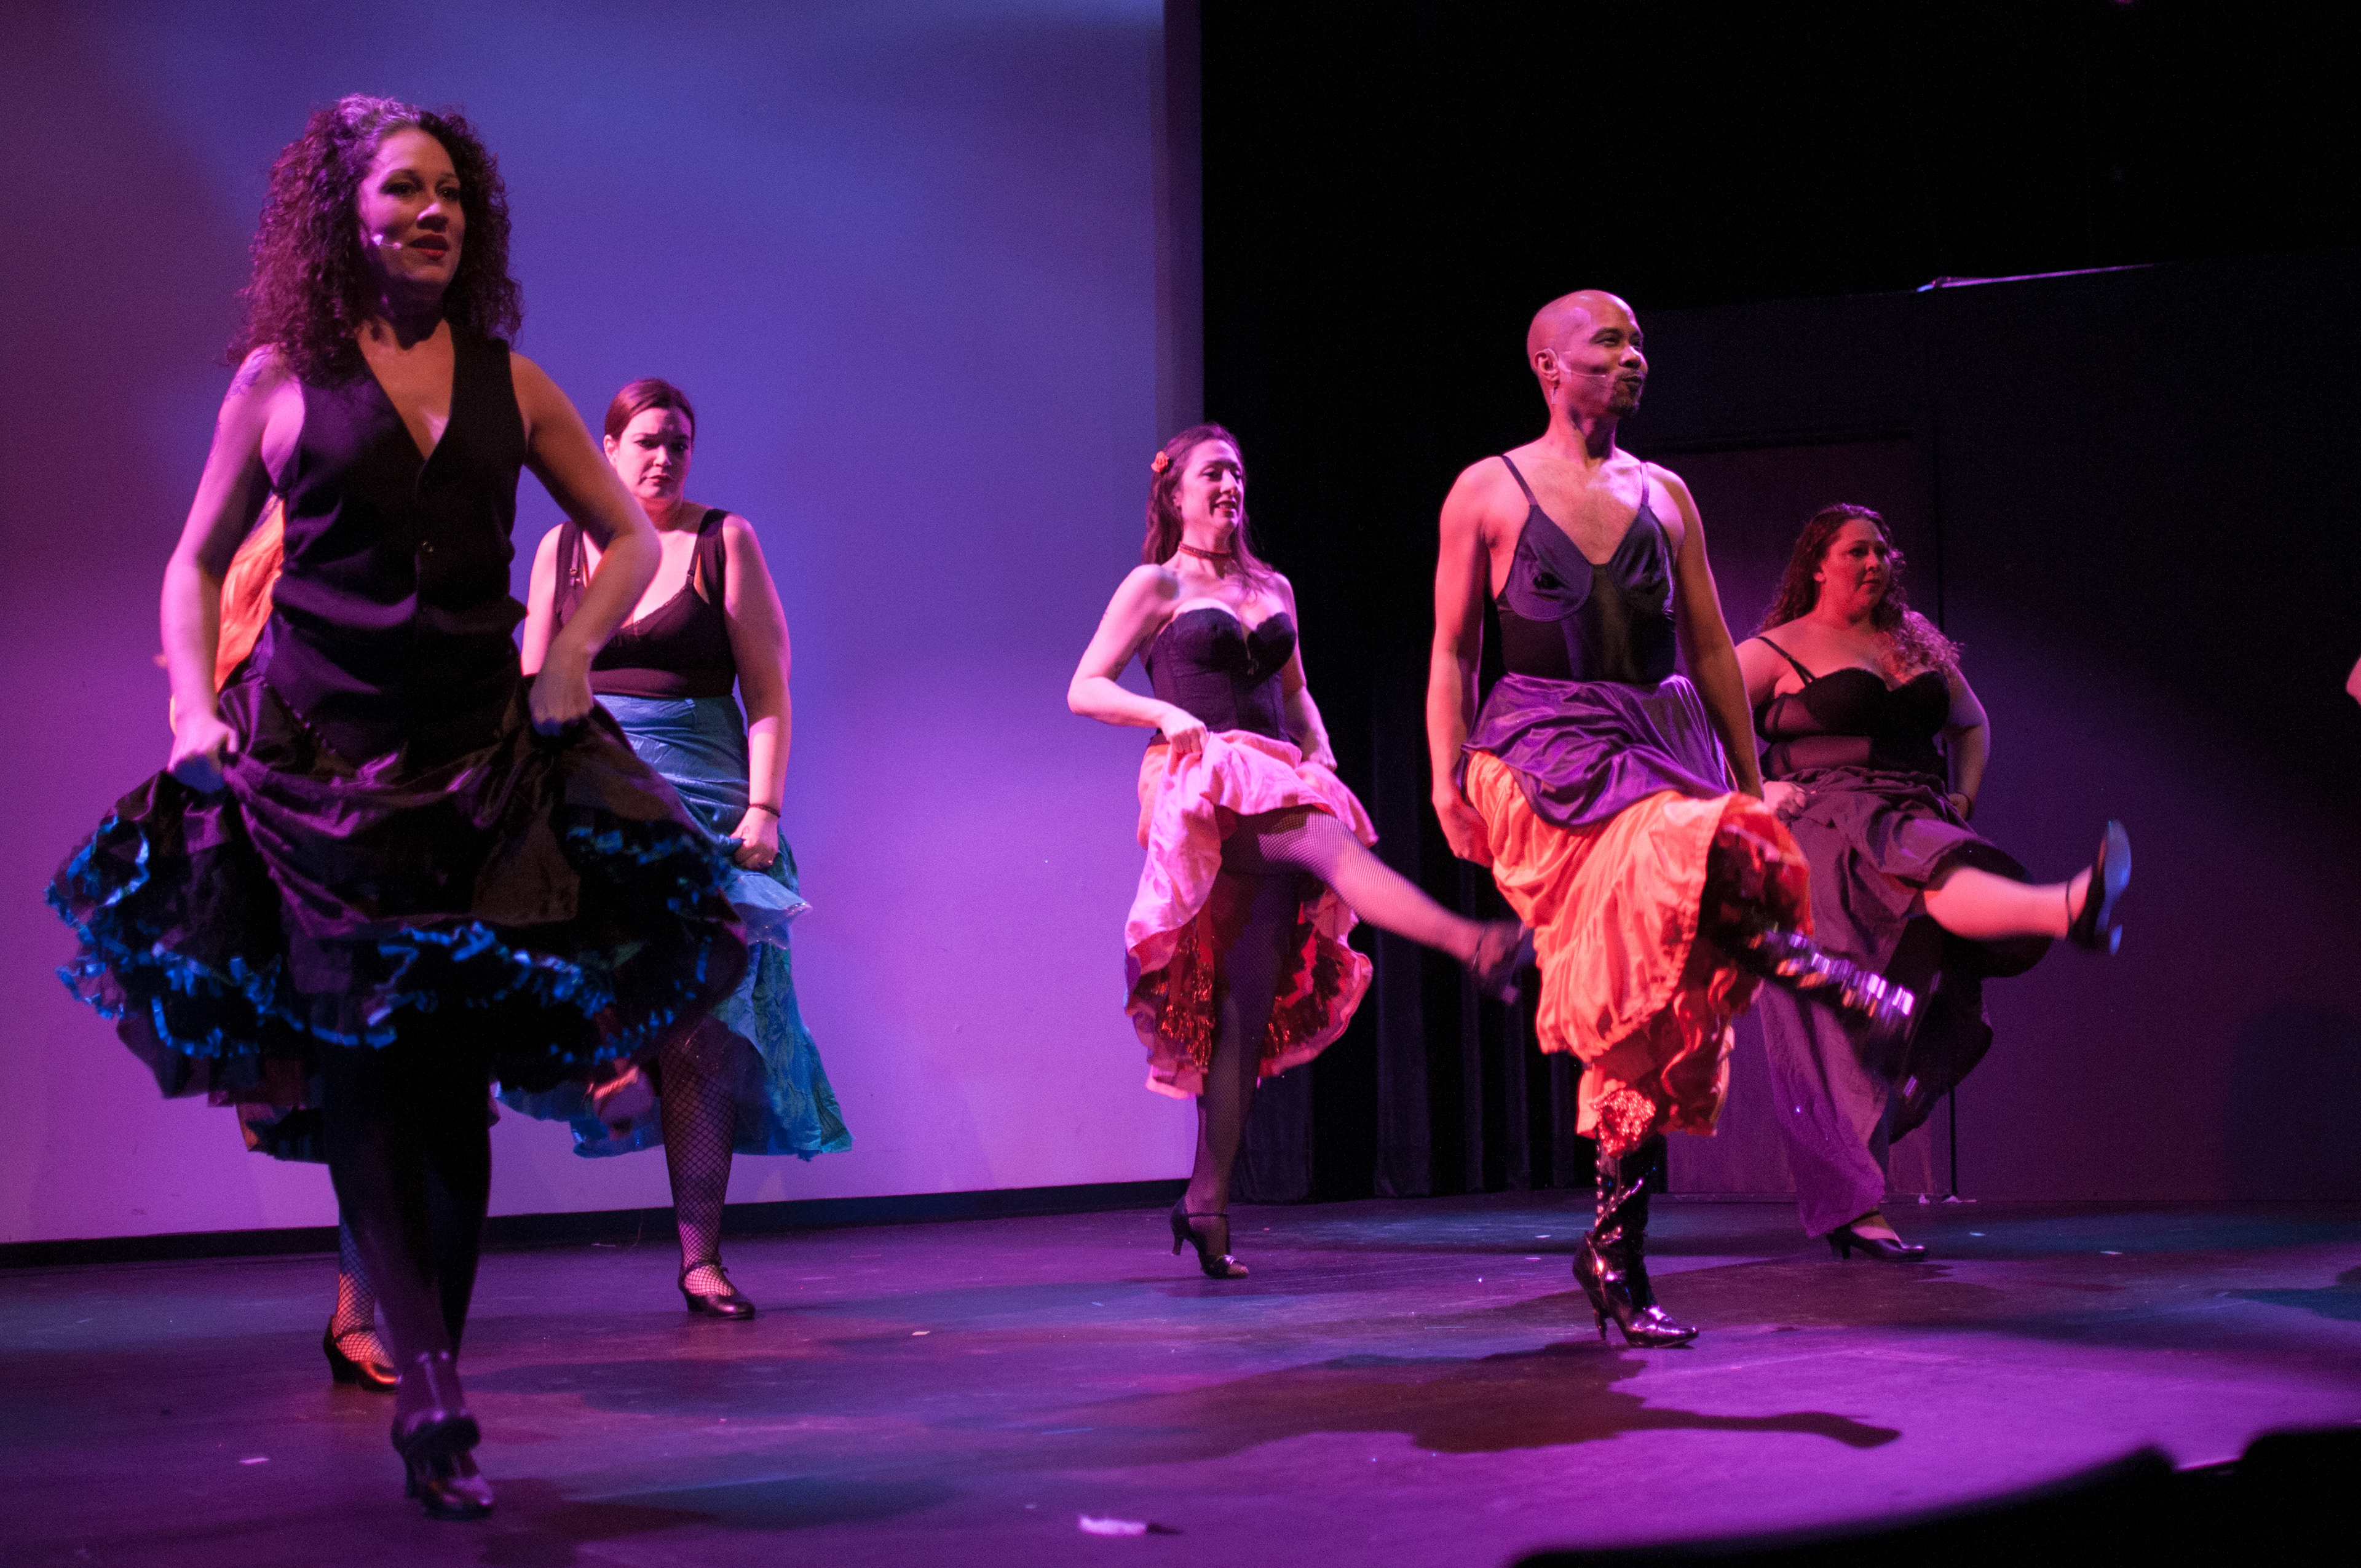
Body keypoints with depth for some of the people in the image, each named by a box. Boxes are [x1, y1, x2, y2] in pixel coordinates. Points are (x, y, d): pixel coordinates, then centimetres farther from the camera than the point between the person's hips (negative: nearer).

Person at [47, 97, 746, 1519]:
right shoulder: (282, 375, 5)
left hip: (485, 762, 2)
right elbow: (199, 561, 12)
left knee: (456, 1087, 2)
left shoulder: (510, 380, 10)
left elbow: (632, 536, 18)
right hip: (318, 765, -2)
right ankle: (433, 1394, -7)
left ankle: (433, 1380, 13)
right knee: (364, 1079, -8)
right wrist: (196, 709, 0)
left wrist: (574, 652, 3)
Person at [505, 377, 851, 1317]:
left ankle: (701, 1258, 0)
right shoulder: (564, 546, 12)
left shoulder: (724, 541, 6)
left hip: (702, 799, -2)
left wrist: (763, 807, -9)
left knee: (702, 1029, -4)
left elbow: (768, 690, 1)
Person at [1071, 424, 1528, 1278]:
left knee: (1250, 1004, -1)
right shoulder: (1156, 587, 8)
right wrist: (1168, 714, -12)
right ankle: (1477, 947, -55)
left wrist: (1320, 755, 11)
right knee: (1331, 844, -35)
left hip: (1278, 786, 6)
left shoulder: (1273, 588, 23)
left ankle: (1207, 1201, 1)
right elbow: (1084, 689, 4)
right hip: (1202, 781, -5)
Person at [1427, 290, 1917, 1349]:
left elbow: (1711, 649, 16)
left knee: (1652, 1016, -1)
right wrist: (1447, 778, -6)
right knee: (1694, 856, -38)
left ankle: (1616, 1259, 7)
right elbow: (1452, 653, 5)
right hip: (1544, 754, -3)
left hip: (1662, 745, 4)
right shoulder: (1487, 493, 5)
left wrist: (1750, 778, 13)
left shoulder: (1665, 496, 15)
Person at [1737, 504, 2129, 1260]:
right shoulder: (1778, 650, 6)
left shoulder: (1917, 645, 23)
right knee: (1936, 873, -37)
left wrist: (1962, 795, 17)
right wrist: (1750, 789, -9)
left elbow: (1972, 724, 34)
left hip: (1914, 821, 5)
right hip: (1828, 825, -5)